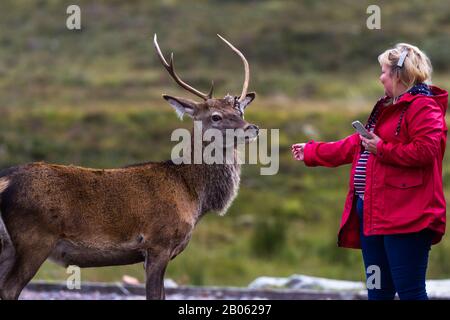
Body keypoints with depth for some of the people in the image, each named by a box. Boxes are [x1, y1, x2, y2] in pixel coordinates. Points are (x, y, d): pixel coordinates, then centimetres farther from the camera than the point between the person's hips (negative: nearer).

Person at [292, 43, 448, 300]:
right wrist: (311, 153, 38)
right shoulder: (388, 108, 25)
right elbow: (354, 145, 33)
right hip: (373, 211, 10)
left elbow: (426, 150, -22)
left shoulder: (423, 107, -7)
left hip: (405, 216, -10)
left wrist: (382, 149, -13)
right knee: (378, 290, 9)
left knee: (410, 291, -12)